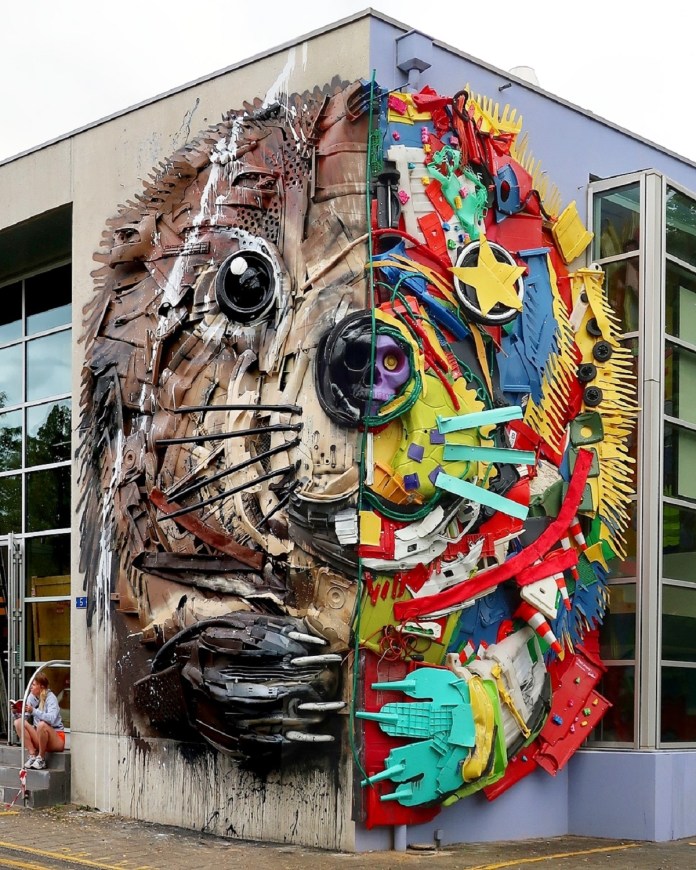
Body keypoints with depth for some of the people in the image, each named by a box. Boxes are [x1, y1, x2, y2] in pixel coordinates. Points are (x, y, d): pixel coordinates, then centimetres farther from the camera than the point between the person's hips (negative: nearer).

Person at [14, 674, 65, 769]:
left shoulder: (51, 698, -14)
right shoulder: (32, 697, 4)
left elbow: (52, 719, -31)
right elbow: (25, 717, 3)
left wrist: (33, 711, -38)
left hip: (56, 738, -6)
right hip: (39, 738, 6)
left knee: (42, 724, -36)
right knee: (18, 722, -10)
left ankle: (41, 759, -17)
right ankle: (32, 755, -14)